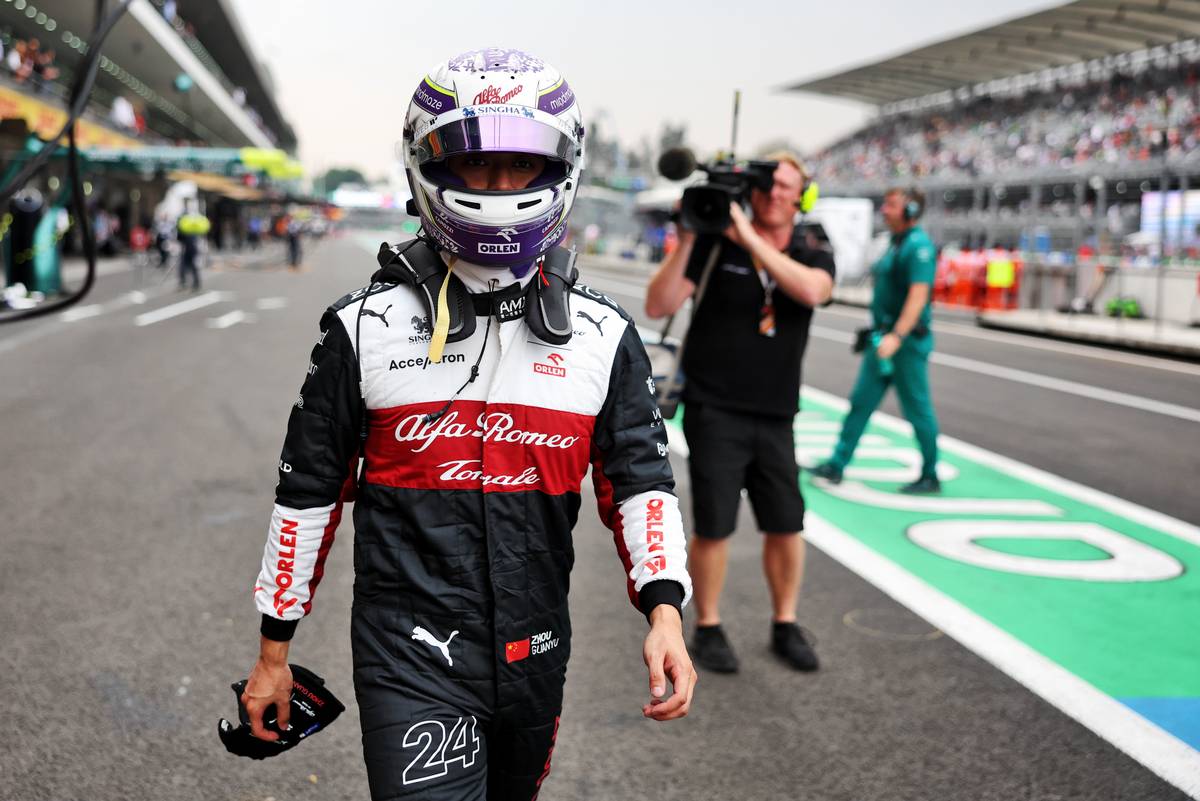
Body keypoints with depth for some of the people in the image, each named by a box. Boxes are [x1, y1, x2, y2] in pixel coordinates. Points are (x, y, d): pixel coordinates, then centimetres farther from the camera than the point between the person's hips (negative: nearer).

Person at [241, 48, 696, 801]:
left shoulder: (603, 335, 0)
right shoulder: (368, 327, -4)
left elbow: (639, 475, 2)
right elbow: (309, 487, 2)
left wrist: (665, 610, -15)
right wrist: (274, 649, 6)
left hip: (533, 656, 3)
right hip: (410, 660, -3)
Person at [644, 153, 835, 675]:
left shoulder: (813, 257, 4)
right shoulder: (715, 245, -3)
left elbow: (811, 290, -21)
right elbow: (658, 306, -11)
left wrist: (750, 238, -23)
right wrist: (687, 240, -19)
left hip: (775, 418, 3)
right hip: (714, 412, -3)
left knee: (786, 525, 6)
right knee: (714, 527, 0)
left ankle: (784, 625, 25)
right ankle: (708, 628, 17)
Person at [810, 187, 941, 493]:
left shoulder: (919, 245, -15)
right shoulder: (896, 243, 15)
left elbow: (918, 295, -24)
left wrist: (897, 336, -31)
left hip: (907, 341, -9)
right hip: (884, 339, 9)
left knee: (917, 409, 0)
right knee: (860, 402, 8)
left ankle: (930, 476, 12)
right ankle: (836, 465, 13)